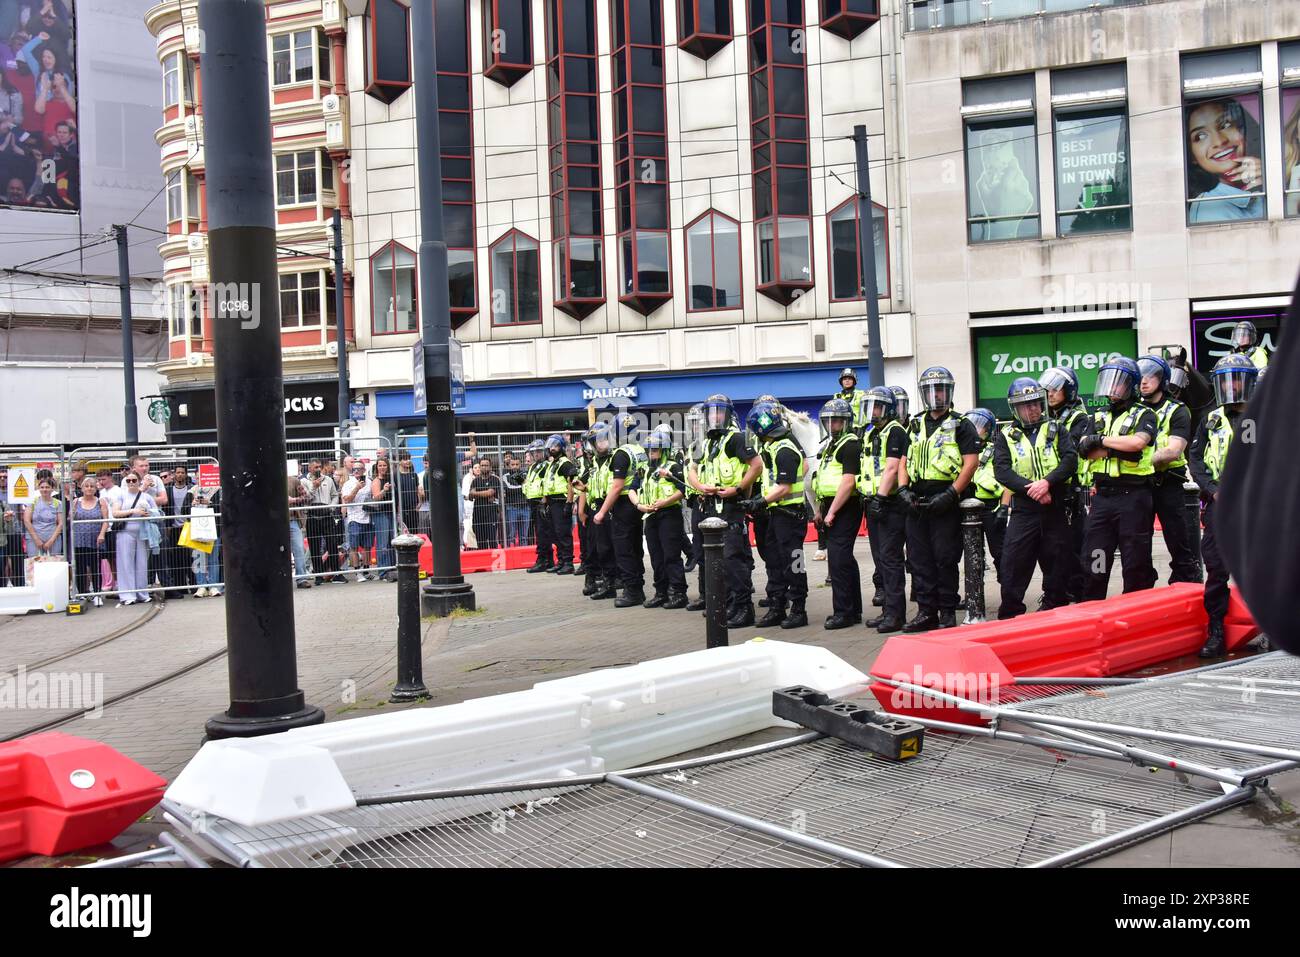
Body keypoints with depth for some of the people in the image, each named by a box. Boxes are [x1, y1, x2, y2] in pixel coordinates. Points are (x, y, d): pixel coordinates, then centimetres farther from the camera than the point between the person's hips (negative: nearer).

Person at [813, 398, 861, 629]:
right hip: (831, 507, 10)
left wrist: (831, 512, -19)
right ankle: (853, 609, 20)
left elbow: (848, 482, -19)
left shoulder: (850, 445, -11)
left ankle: (843, 612, -6)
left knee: (838, 558, -11)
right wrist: (819, 510, 19)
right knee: (844, 559, 13)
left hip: (845, 507, -10)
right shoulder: (829, 445, 19)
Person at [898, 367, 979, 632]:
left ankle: (948, 613, 6)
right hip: (917, 501, 6)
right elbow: (905, 461, 19)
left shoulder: (960, 426, 1)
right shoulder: (916, 426, 18)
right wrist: (904, 489, 2)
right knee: (920, 559, 7)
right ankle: (926, 612, 15)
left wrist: (951, 494, -16)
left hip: (944, 502, -6)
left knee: (945, 559, -3)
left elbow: (971, 462, -7)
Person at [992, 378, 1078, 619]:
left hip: (1055, 509, 1)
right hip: (1023, 510, -1)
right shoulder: (1006, 436, 9)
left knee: (1057, 565, 7)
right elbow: (1001, 471, -3)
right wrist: (1030, 488, -16)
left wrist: (1047, 482, -18)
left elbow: (1070, 460, -2)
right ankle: (1009, 617, 3)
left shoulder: (1056, 430, 12)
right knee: (1013, 564, -5)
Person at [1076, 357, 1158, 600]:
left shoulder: (1143, 415, 2)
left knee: (1136, 562, 2)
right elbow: (1086, 449, 1)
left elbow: (1138, 442, -19)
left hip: (1133, 496, -5)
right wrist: (1122, 449, -11)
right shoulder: (1098, 417, 17)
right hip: (1102, 496, 5)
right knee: (1093, 560, 6)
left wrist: (1102, 439, -9)